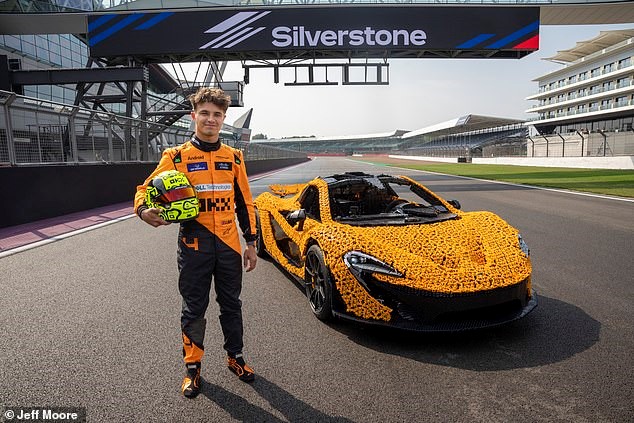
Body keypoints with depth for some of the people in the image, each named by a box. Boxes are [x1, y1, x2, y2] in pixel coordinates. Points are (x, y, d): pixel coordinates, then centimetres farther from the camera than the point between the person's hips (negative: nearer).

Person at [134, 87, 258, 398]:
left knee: (231, 305, 14)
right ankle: (192, 367, 26)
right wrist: (144, 211, -24)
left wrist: (251, 243, 9)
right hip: (194, 244, -2)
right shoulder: (176, 156, -2)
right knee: (193, 308, 9)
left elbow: (244, 203, 10)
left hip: (229, 244, 3)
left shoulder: (234, 157, 7)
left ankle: (235, 357, 33)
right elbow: (146, 188, 0)